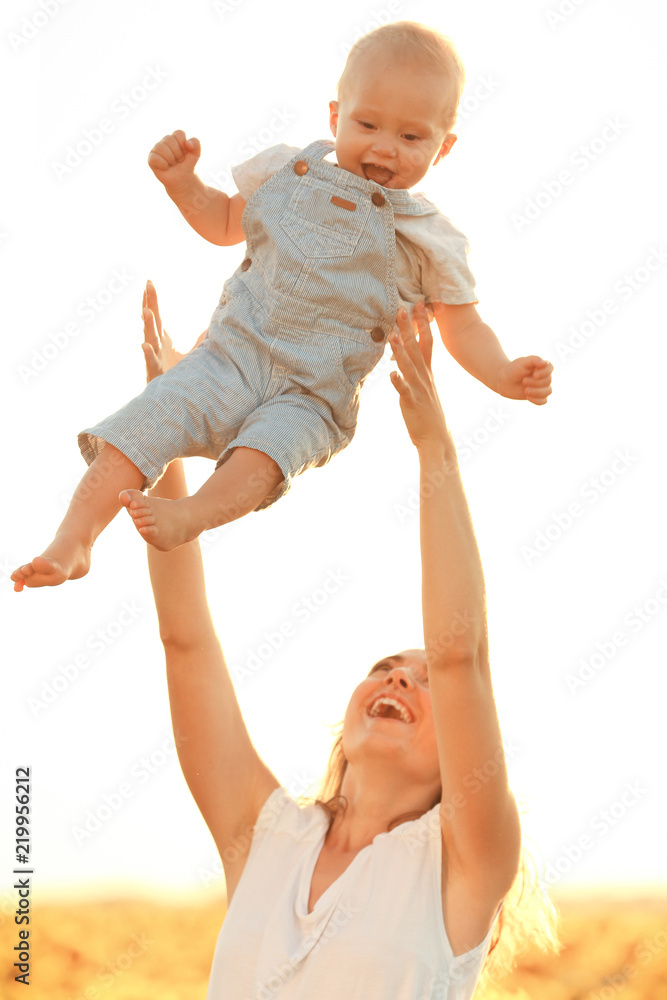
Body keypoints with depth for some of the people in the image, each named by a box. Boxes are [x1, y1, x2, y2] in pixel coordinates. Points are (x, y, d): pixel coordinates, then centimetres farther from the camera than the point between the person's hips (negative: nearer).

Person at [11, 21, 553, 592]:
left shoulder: (429, 239, 3)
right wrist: (182, 184, 8)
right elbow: (225, 224, 26)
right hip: (231, 355, 2)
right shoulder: (289, 174, 10)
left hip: (311, 399, -2)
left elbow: (463, 328, 8)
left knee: (267, 450, -36)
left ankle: (189, 518, -53)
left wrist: (505, 376, -11)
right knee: (137, 430, -20)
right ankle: (72, 544, -24)